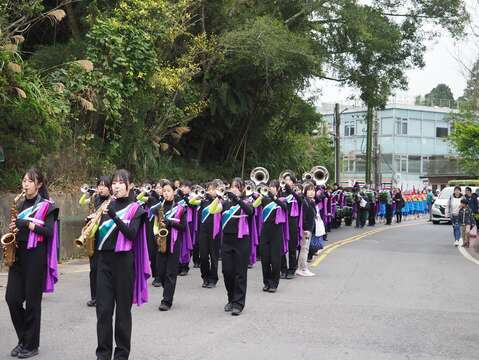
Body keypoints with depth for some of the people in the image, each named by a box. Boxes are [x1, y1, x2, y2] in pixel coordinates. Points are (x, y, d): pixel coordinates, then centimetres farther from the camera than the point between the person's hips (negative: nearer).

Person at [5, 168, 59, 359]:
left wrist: (28, 224, -21)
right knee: (12, 298, 2)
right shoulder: (20, 205, 13)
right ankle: (23, 339, 19)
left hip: (36, 255, -6)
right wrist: (13, 228, 0)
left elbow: (49, 232, -15)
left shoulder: (46, 206, -5)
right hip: (18, 254, 6)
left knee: (32, 301, -1)